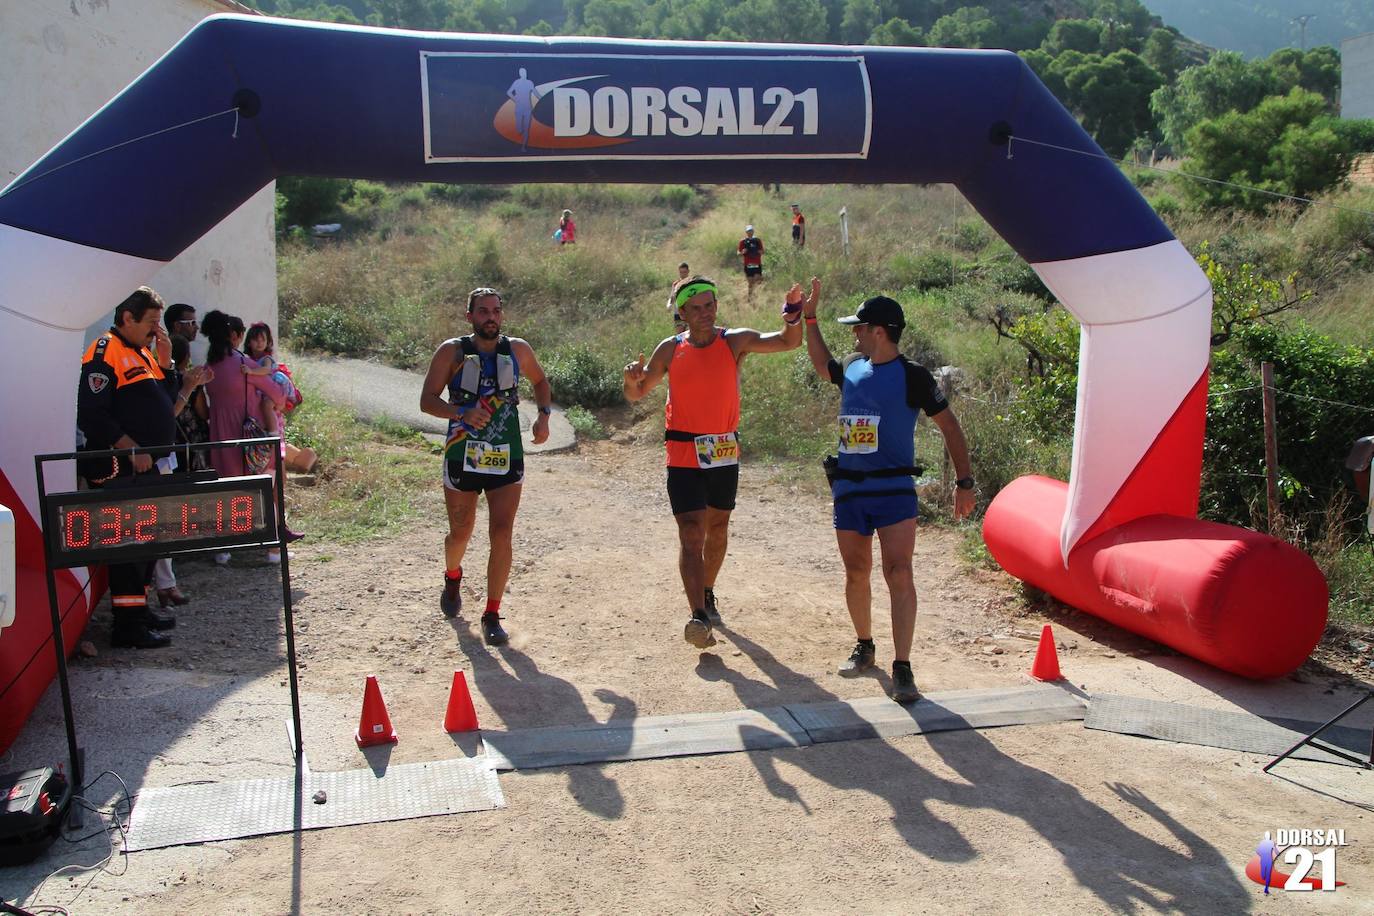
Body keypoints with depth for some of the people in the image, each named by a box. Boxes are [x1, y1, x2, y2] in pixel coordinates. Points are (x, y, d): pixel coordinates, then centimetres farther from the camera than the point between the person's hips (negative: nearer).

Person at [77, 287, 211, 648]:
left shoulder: (143, 353, 17)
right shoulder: (104, 353, -12)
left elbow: (165, 404, 16)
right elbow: (92, 415, -20)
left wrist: (164, 362, 5)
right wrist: (130, 449, -21)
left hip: (147, 466, 10)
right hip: (120, 469, -10)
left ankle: (140, 609, 28)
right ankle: (128, 626, -3)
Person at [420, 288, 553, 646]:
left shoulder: (518, 350, 4)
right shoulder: (452, 352, -4)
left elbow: (540, 381, 23)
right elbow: (427, 401, -9)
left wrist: (544, 415, 5)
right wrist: (462, 413, -27)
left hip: (507, 458, 1)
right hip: (462, 458, -1)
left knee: (502, 533, -10)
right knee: (460, 534, 12)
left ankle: (492, 615, 0)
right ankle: (453, 578, 47)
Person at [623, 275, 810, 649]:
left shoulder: (735, 341, -4)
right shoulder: (670, 350, -3)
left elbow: (788, 342, -12)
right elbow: (637, 394, 6)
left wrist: (793, 312, -31)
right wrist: (632, 379, -17)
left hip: (725, 453, 2)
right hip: (684, 455, -2)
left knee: (717, 529, 17)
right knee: (691, 533, -13)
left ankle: (706, 593, 39)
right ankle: (698, 615, -18)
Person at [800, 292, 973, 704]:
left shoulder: (912, 376, -5)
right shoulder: (852, 368, 10)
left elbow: (949, 427, 0)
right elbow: (823, 365, 34)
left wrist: (965, 481, -4)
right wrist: (809, 318, 28)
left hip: (894, 489, -5)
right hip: (848, 490, 5)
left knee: (899, 575, -13)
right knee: (856, 574, 12)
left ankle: (902, 668, -12)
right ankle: (864, 646, 30)